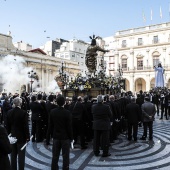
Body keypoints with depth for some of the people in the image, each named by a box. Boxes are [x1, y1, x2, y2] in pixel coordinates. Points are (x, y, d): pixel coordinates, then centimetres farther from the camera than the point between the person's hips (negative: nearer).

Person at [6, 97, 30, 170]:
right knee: (21, 156, 6)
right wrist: (27, 137, -6)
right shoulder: (23, 113, -18)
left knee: (13, 155, 16)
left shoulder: (9, 112, -3)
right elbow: (26, 126, -15)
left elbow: (7, 125, 4)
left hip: (12, 136, 5)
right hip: (21, 137, -5)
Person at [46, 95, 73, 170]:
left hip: (56, 136, 3)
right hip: (65, 137, -3)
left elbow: (50, 126, -1)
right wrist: (71, 137, -1)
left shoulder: (52, 112, -6)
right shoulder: (67, 113, -16)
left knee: (55, 156, 15)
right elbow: (69, 127, -12)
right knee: (65, 156, 9)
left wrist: (48, 137, 7)